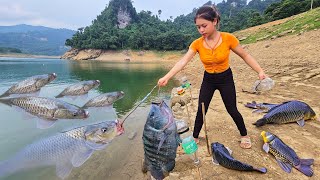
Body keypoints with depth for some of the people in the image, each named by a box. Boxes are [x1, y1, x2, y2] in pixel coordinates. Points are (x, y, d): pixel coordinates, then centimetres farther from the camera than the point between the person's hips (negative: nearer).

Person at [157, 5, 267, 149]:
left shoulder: (228, 38, -20)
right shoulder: (197, 44, -16)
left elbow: (245, 56, -8)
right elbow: (183, 61, -26)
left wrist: (260, 71, -17)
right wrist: (166, 77, -38)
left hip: (225, 78, -1)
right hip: (208, 80, 2)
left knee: (232, 110, 9)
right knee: (201, 110, 4)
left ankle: (244, 135, 35)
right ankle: (195, 138, 23)